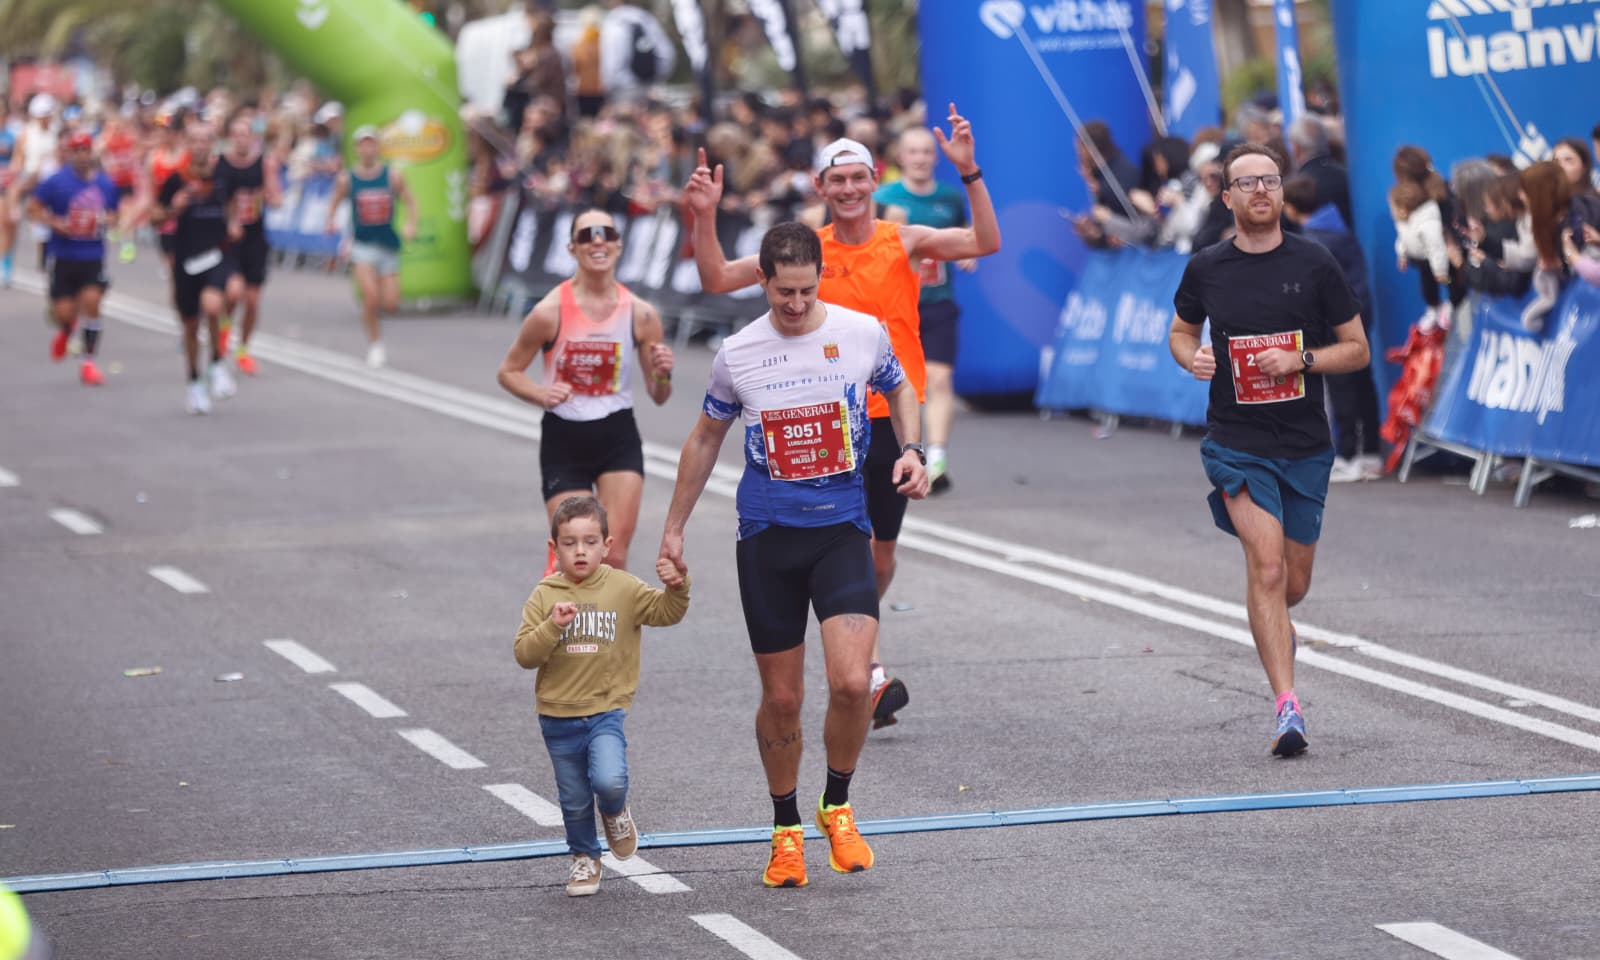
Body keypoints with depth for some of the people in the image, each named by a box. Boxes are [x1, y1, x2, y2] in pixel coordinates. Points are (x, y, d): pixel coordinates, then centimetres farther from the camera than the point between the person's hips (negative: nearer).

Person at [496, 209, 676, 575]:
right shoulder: (551, 311, -12)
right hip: (563, 439, -2)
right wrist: (541, 394, -19)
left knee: (614, 558, -3)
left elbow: (658, 397, 5)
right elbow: (508, 372, 0)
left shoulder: (641, 314, -5)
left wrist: (663, 375, -17)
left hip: (619, 438, 2)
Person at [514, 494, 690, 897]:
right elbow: (525, 654, -8)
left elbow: (665, 613, -5)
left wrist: (676, 587, -24)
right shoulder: (544, 596, -3)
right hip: (558, 716, 1)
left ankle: (615, 812, 12)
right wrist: (552, 627, -24)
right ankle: (584, 857, 35)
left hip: (605, 710, -1)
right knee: (574, 799, 12)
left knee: (609, 780, -22)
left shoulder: (622, 588, -2)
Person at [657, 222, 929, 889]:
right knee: (782, 698, 5)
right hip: (767, 536, 1)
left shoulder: (863, 333, -4)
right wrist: (673, 530, 16)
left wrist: (911, 450, 0)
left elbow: (899, 389, 18)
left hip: (843, 531, -1)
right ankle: (785, 828, 25)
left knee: (852, 682, -18)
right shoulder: (738, 354, -3)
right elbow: (706, 439, 13)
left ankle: (837, 806, 7)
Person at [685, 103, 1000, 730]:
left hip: (894, 415, 1)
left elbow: (986, 243, -10)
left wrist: (969, 173, -21)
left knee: (881, 552, 12)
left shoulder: (904, 242, 1)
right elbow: (717, 280, 3)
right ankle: (874, 674, -12)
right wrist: (705, 218, -9)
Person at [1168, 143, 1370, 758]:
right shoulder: (1206, 269, 2)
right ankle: (1287, 707, -20)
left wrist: (1300, 361, -13)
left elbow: (1357, 349, 4)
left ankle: (1272, 627, 49)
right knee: (1267, 564, -20)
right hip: (1236, 444, -2)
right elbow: (1181, 331, 20)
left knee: (1293, 585, 11)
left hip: (1305, 446, 2)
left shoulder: (1314, 264, -1)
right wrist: (1191, 356, -4)